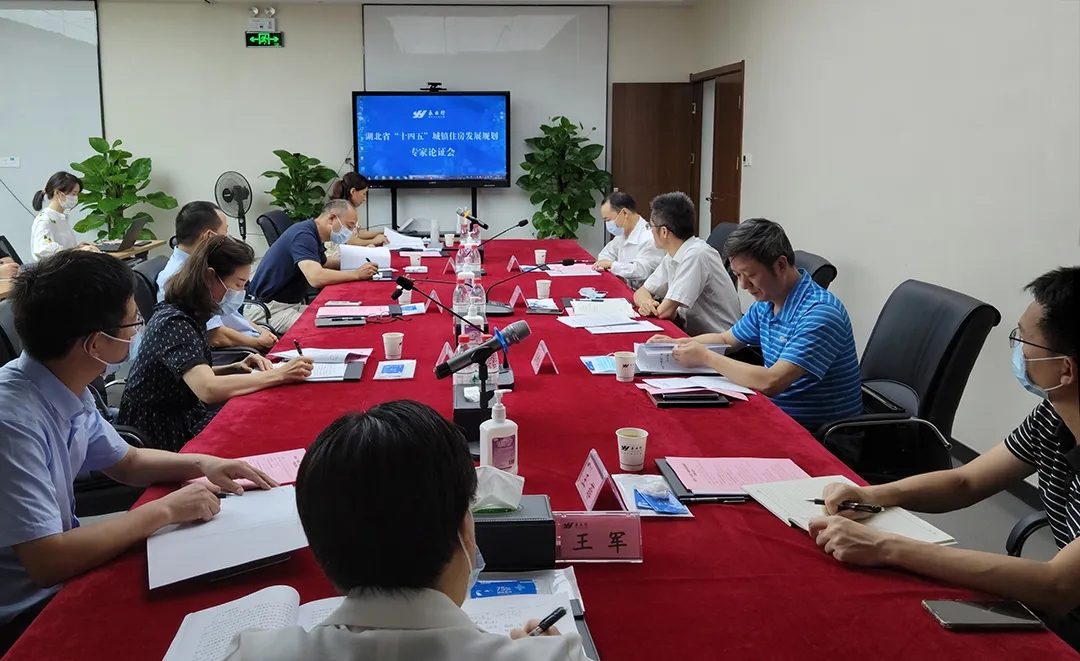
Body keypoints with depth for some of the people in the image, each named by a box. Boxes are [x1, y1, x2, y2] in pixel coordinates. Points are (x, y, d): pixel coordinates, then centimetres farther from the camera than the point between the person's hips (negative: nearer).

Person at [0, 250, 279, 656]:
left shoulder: (66, 389, -3)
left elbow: (126, 462, 14)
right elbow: (48, 561, -31)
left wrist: (201, 464, -3)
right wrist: (166, 510, -23)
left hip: (60, 573, 8)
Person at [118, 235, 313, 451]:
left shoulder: (189, 315, 3)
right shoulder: (174, 323, -24)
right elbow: (208, 389, -36)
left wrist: (236, 369, -4)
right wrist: (279, 375, -31)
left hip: (184, 417, 8)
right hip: (162, 432, -8)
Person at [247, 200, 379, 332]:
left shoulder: (312, 234, 8)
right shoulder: (304, 235, -21)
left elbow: (323, 262, 29)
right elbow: (316, 278, -35)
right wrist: (357, 274, -24)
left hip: (292, 305, 10)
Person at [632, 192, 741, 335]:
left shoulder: (696, 255, -22)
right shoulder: (672, 256, 3)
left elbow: (665, 311, -23)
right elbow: (641, 292, 11)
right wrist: (646, 302, -10)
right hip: (694, 335, 7)